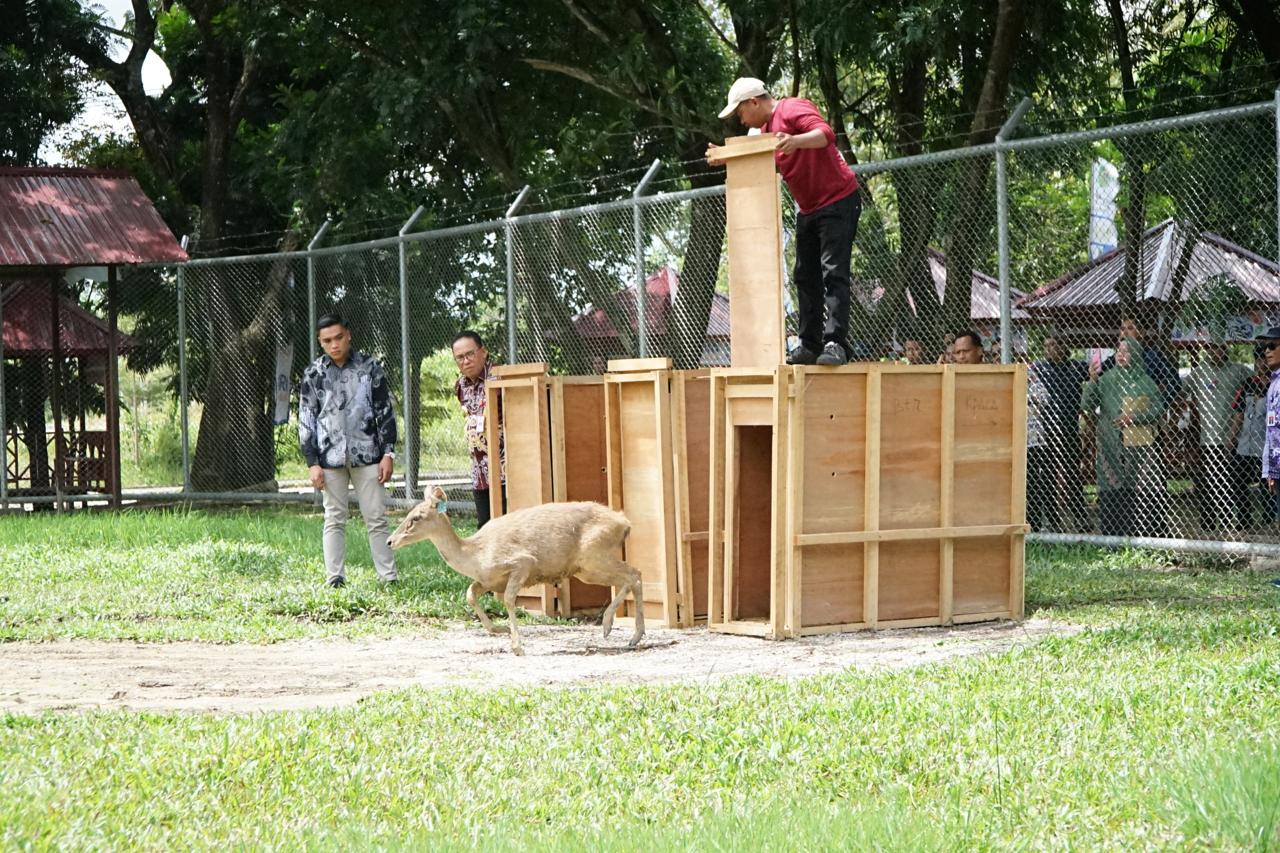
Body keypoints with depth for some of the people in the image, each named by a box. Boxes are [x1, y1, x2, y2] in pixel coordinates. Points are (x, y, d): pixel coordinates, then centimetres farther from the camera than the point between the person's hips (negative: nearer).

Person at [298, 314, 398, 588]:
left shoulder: (369, 367, 2)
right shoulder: (313, 374, 3)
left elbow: (385, 411, 5)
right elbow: (306, 420, 4)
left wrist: (388, 453, -1)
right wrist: (313, 463, -2)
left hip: (367, 456, 0)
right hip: (330, 458, 1)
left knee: (376, 518, 1)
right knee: (334, 519, 5)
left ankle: (388, 576, 3)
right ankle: (335, 579, 8)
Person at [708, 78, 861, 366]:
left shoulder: (793, 110, -16)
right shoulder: (766, 129, 13)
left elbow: (826, 134, -32)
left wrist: (797, 141, -51)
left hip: (838, 202, -10)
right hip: (809, 210, 10)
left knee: (833, 273, -16)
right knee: (805, 277, 10)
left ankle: (836, 344, -23)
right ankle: (810, 345, 14)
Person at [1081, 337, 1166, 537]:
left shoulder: (1145, 382, 5)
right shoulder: (1106, 379, 8)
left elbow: (1158, 408, 2)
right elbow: (1087, 405, 1)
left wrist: (1134, 417, -10)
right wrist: (1092, 381, -13)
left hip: (1140, 445, -2)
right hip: (1111, 445, 2)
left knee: (1143, 492, -7)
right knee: (1111, 494, 0)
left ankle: (1148, 534, -2)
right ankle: (1112, 537, 4)